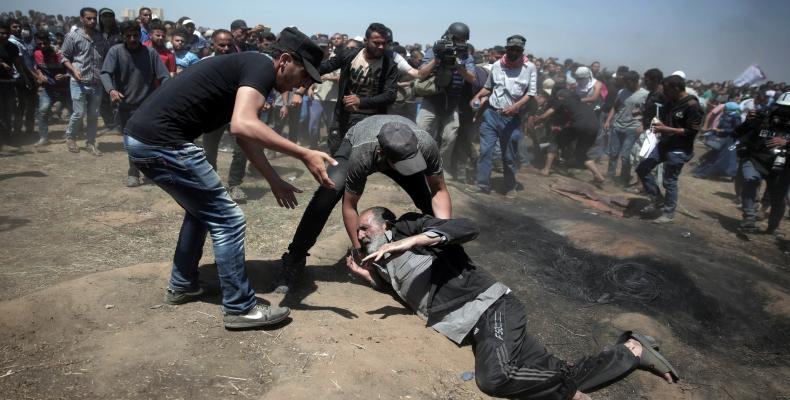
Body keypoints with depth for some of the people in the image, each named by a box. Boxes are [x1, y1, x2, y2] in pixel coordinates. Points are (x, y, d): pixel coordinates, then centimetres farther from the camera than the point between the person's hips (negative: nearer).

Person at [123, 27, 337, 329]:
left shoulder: (247, 68, 20)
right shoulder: (262, 67, -10)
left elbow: (244, 134, 26)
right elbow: (243, 126, -29)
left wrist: (275, 182, 28)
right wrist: (304, 155, -27)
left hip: (142, 137, 10)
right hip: (160, 141, -10)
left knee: (202, 209, 26)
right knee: (227, 219, -2)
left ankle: (181, 287, 37)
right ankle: (240, 309, 8)